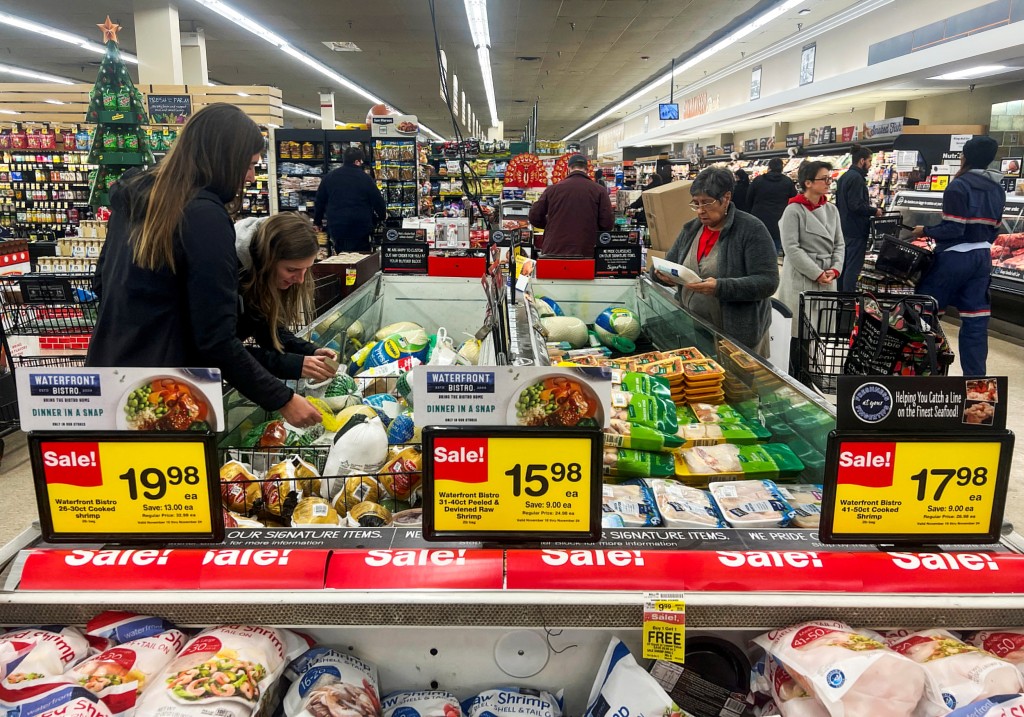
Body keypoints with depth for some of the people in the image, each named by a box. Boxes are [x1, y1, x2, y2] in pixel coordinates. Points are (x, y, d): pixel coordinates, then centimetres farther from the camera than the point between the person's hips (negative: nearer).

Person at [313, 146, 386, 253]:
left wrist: (317, 221, 24)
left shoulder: (329, 177, 7)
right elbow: (377, 200, -1)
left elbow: (319, 201, 12)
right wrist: (383, 215, 19)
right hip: (359, 228, -4)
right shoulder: (365, 178, -5)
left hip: (336, 228, 4)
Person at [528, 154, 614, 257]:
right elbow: (607, 223, -4)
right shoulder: (599, 191, 1)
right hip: (586, 252, -1)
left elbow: (534, 217, 8)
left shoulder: (553, 189, 5)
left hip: (554, 252, 1)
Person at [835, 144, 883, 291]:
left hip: (844, 228, 10)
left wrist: (868, 207, 18)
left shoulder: (843, 177, 14)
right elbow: (856, 205, -23)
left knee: (843, 264, 15)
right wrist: (874, 211, -9)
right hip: (856, 230, -10)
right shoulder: (856, 178, -16)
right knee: (853, 267, -7)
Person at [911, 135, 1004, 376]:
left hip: (954, 258, -7)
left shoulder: (959, 186, -14)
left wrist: (925, 231, -5)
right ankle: (975, 376, 10)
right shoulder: (997, 189, 10)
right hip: (982, 257, 7)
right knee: (976, 319, 7)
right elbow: (994, 228, 13)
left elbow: (953, 229, -19)